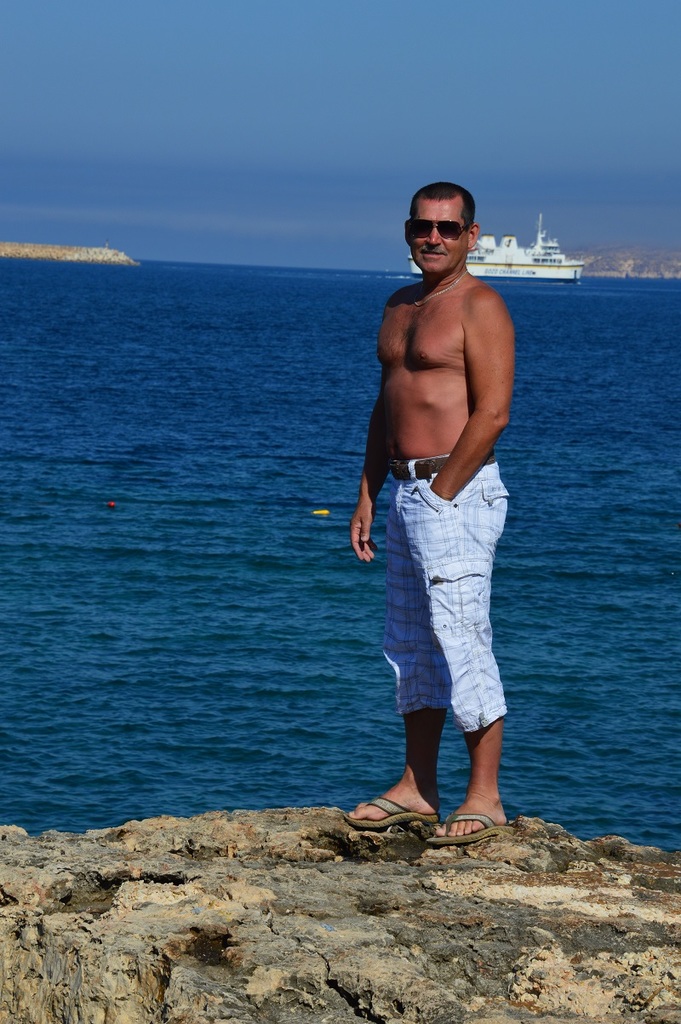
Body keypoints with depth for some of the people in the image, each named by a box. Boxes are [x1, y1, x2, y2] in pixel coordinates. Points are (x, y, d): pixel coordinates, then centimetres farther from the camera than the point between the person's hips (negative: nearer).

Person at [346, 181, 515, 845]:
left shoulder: (480, 306, -9)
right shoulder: (400, 307, 17)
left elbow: (491, 413, -17)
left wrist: (440, 494, -16)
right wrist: (367, 496, 16)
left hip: (458, 492, -9)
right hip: (406, 492, 9)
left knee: (460, 639, -9)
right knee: (410, 642, 12)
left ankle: (484, 801, -4)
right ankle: (416, 790, 20)